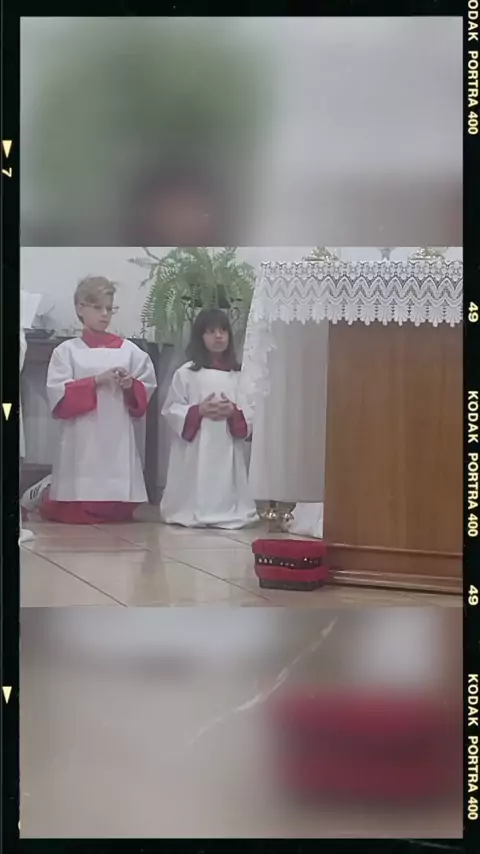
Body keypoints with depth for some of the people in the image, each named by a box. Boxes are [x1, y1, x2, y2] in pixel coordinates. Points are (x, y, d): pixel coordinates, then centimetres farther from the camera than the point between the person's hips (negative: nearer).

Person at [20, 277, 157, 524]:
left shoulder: (128, 350, 9)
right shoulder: (66, 351, 3)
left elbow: (143, 401, 11)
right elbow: (59, 399, -8)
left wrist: (131, 386, -10)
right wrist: (96, 381, -15)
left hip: (118, 442, 3)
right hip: (81, 442, -3)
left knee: (118, 513, 4)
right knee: (75, 514, -6)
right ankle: (42, 493, 27)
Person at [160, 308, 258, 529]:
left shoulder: (239, 375, 7)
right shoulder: (186, 372, 1)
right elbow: (171, 410, 0)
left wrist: (234, 411, -13)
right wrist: (199, 411, -14)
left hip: (228, 448, 2)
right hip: (195, 448, -2)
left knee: (226, 488, 2)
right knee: (195, 488, -3)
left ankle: (229, 515, 11)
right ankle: (191, 516, 7)